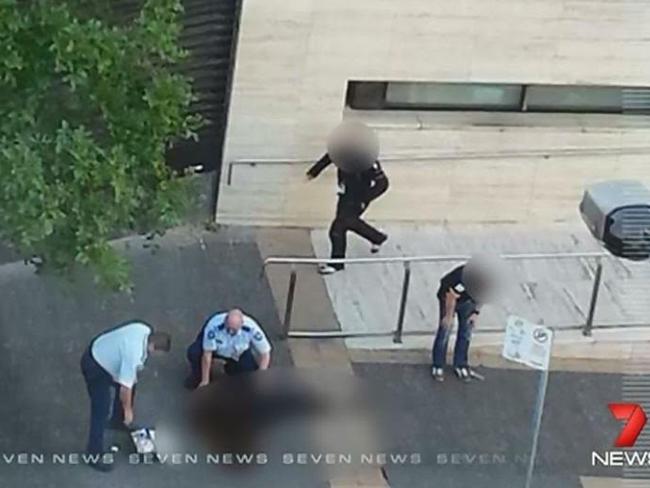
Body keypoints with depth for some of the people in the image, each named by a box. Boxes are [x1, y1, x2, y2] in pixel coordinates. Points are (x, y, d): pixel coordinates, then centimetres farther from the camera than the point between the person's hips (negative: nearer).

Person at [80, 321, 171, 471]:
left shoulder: (145, 330, -11)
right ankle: (94, 455, 5)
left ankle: (118, 422, 45)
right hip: (95, 368, -9)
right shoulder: (134, 354, -37)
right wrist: (128, 410, -12)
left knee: (131, 384, 23)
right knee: (101, 411, -7)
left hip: (103, 355, 9)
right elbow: (125, 387, -27)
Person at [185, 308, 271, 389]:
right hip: (215, 347, -2)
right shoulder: (214, 326, -39)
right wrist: (205, 381, -24)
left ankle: (231, 369, 15)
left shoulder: (251, 328, -34)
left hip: (238, 353, 2)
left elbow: (265, 353, -23)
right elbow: (207, 354, -29)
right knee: (194, 352, -30)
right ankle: (197, 375, 4)